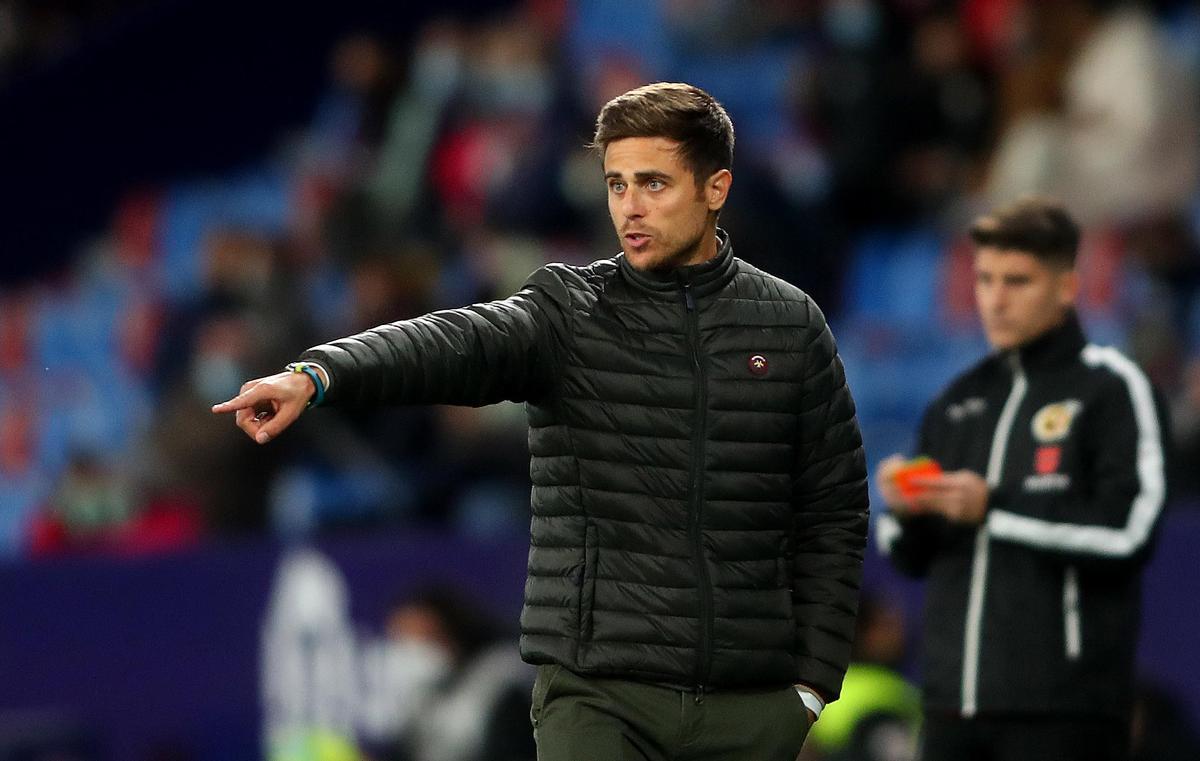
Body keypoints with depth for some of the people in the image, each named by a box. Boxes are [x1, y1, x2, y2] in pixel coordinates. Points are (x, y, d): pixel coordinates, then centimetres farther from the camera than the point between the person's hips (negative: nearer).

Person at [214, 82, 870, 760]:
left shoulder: (791, 326, 7)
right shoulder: (571, 313, 2)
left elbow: (833, 513, 9)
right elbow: (454, 345, -18)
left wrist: (813, 682, 2)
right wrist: (315, 376, -37)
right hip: (599, 697, -1)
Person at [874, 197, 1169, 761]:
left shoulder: (1110, 390, -2)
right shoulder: (959, 402, 18)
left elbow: (1127, 530, -14)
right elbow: (914, 557, 21)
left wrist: (995, 508, -14)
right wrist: (904, 513, -2)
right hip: (956, 703, 7)